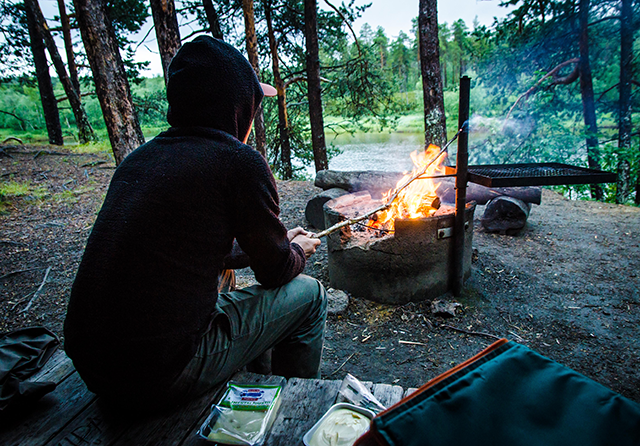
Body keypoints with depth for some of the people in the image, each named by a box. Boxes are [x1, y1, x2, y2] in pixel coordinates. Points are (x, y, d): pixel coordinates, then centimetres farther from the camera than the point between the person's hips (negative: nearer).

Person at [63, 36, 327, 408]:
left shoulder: (141, 156, 8)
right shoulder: (240, 161, -15)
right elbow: (276, 271, -5)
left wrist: (281, 241, 26)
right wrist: (299, 249, 19)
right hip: (163, 373, -7)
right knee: (308, 294, 6)